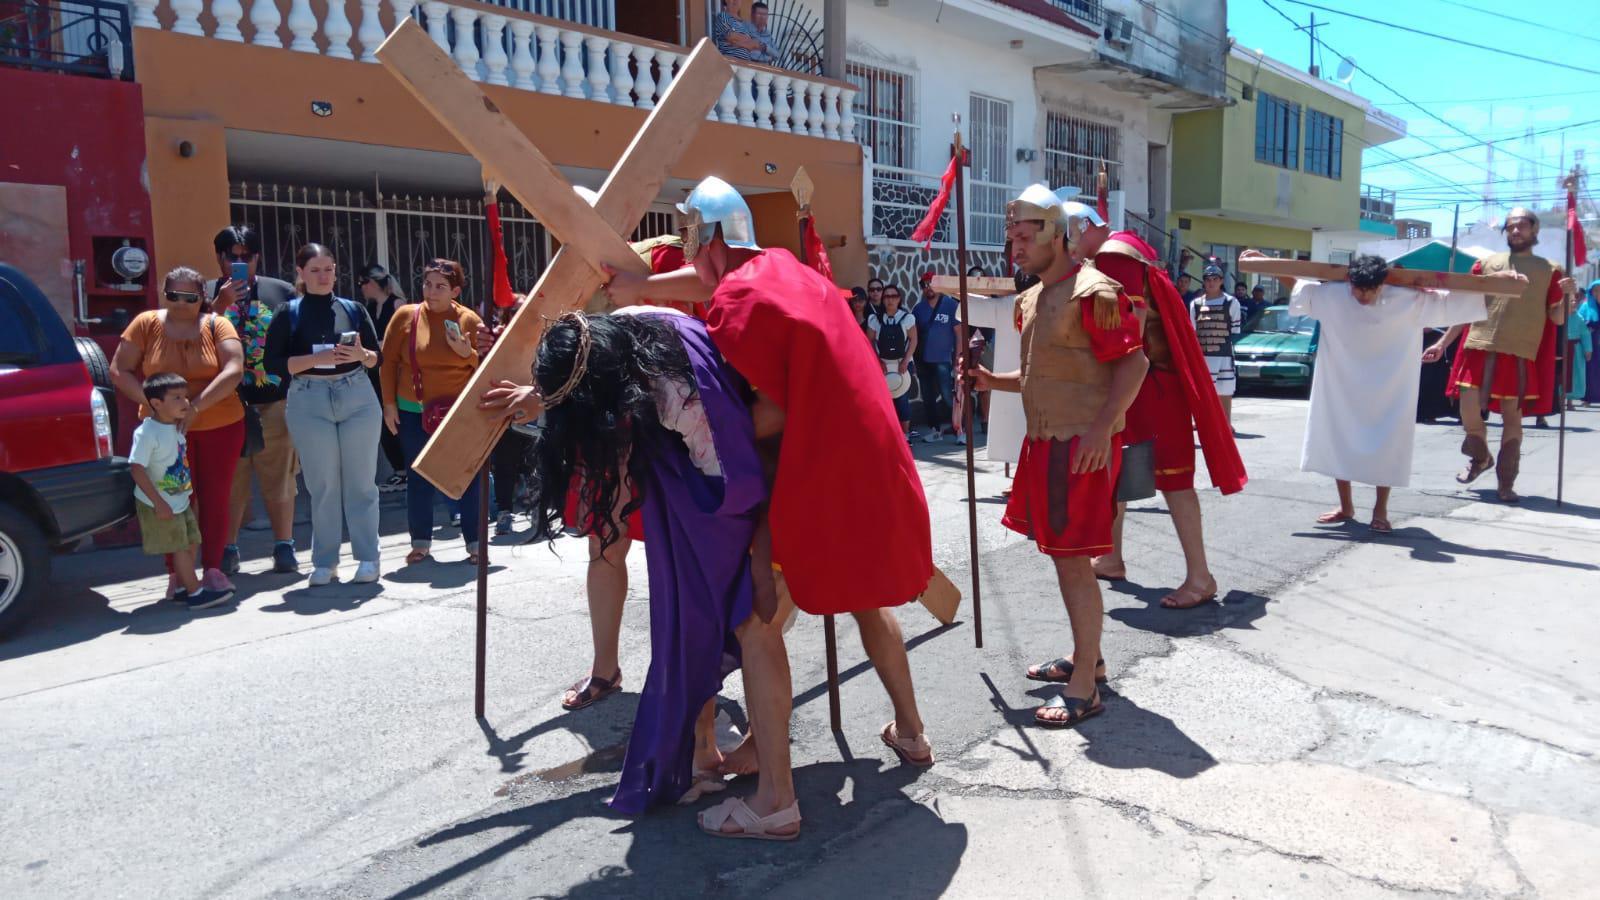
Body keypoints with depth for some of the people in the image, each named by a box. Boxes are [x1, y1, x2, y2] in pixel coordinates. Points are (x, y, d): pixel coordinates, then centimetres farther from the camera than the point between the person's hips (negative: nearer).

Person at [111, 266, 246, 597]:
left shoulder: (217, 325, -1)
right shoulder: (146, 323, 2)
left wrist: (196, 405, -22)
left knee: (215, 498, 4)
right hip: (165, 428, 0)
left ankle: (212, 569, 13)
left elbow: (234, 370, -15)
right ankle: (176, 573, 11)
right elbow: (119, 371, 2)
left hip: (220, 425, 0)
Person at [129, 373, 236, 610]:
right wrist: (158, 502, -24)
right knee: (180, 547, -4)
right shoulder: (147, 433, -21)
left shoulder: (175, 428, 5)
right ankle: (195, 593, 2)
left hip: (180, 500, 8)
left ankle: (182, 588, 24)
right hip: (160, 505, -8)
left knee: (191, 543, 12)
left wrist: (188, 490, 16)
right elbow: (137, 469, -23)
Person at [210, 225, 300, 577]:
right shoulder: (208, 294, 7)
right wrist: (219, 305, -18)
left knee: (279, 479, 5)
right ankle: (227, 550, 12)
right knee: (229, 480, 3)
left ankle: (284, 547, 14)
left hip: (275, 402, 1)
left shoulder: (282, 292, 10)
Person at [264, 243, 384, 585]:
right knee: (322, 485, 2)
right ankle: (324, 562, 12)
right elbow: (273, 363, -3)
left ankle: (367, 557, 10)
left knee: (361, 481, 2)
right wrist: (317, 358, -15)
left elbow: (378, 357, 13)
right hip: (309, 402, -1)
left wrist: (361, 354, -9)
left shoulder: (353, 309, 11)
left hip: (357, 396, 1)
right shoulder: (290, 313, 5)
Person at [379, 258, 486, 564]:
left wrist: (468, 352, -17)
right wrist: (389, 404, 1)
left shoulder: (469, 319, -1)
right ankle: (421, 542, 20)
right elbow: (388, 361, 3)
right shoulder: (406, 315, -1)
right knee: (420, 478, 7)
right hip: (414, 413, 1)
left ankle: (475, 544, 9)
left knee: (468, 476, 0)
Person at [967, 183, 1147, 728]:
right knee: (1061, 554, 17)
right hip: (1045, 442, 10)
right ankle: (1086, 656, 33)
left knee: (1072, 559, -7)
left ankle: (1084, 689, 1)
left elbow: (1134, 362, -17)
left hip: (1081, 447, -10)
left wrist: (1101, 428, -25)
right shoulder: (1033, 299, 16)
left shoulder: (1092, 293, -13)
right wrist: (993, 381, 7)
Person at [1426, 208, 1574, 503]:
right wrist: (1442, 344, 11)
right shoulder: (1486, 263, 11)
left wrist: (1566, 296, -14)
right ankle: (1480, 458, 25)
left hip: (1521, 354, -1)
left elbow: (1557, 318, 5)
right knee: (1469, 409, -4)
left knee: (1512, 415, 3)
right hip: (1479, 347, 1)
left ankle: (1506, 483, 12)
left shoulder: (1550, 270, 8)